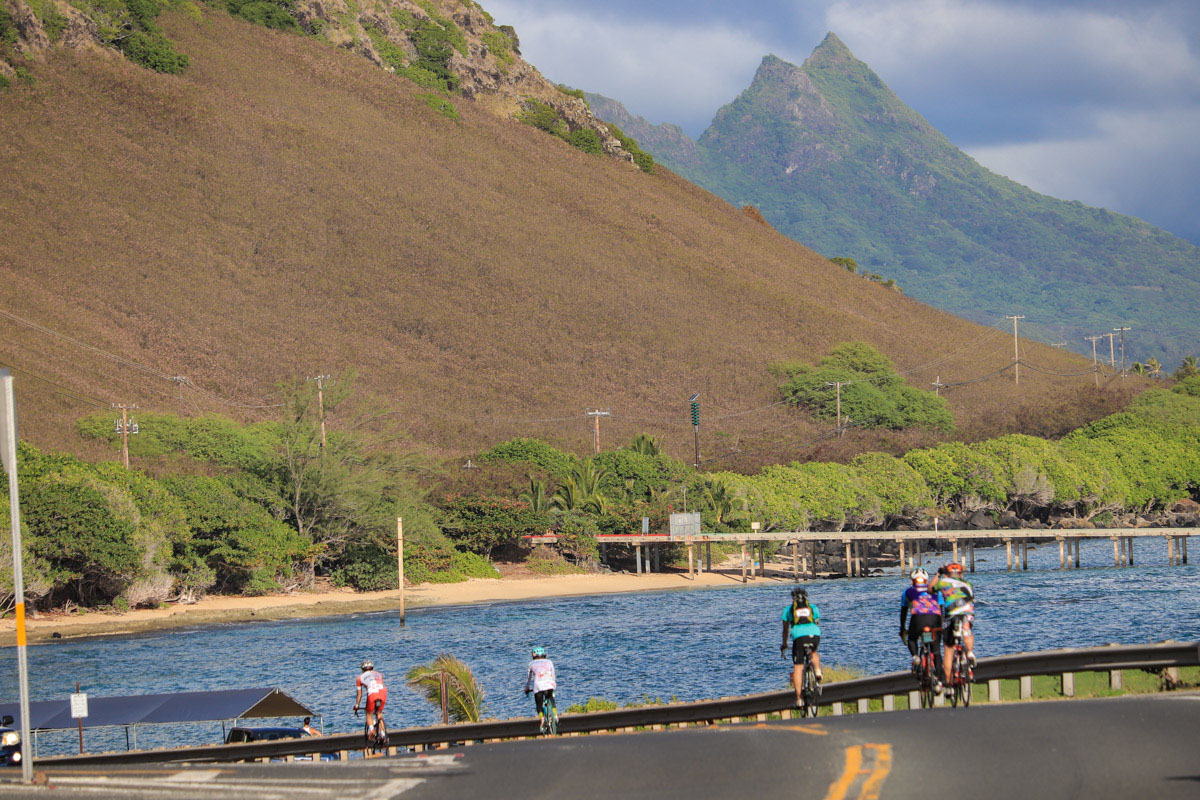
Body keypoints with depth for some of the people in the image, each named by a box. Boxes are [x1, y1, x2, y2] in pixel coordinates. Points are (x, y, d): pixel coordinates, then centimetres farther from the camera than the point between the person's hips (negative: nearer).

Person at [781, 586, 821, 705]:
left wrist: (784, 645, 38)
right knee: (813, 653, 36)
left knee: (798, 668, 2)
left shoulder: (788, 608, 21)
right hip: (814, 634, 2)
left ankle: (798, 698, -4)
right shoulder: (813, 607, 25)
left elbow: (785, 629, 25)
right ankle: (817, 671, 9)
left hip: (799, 636, -2)